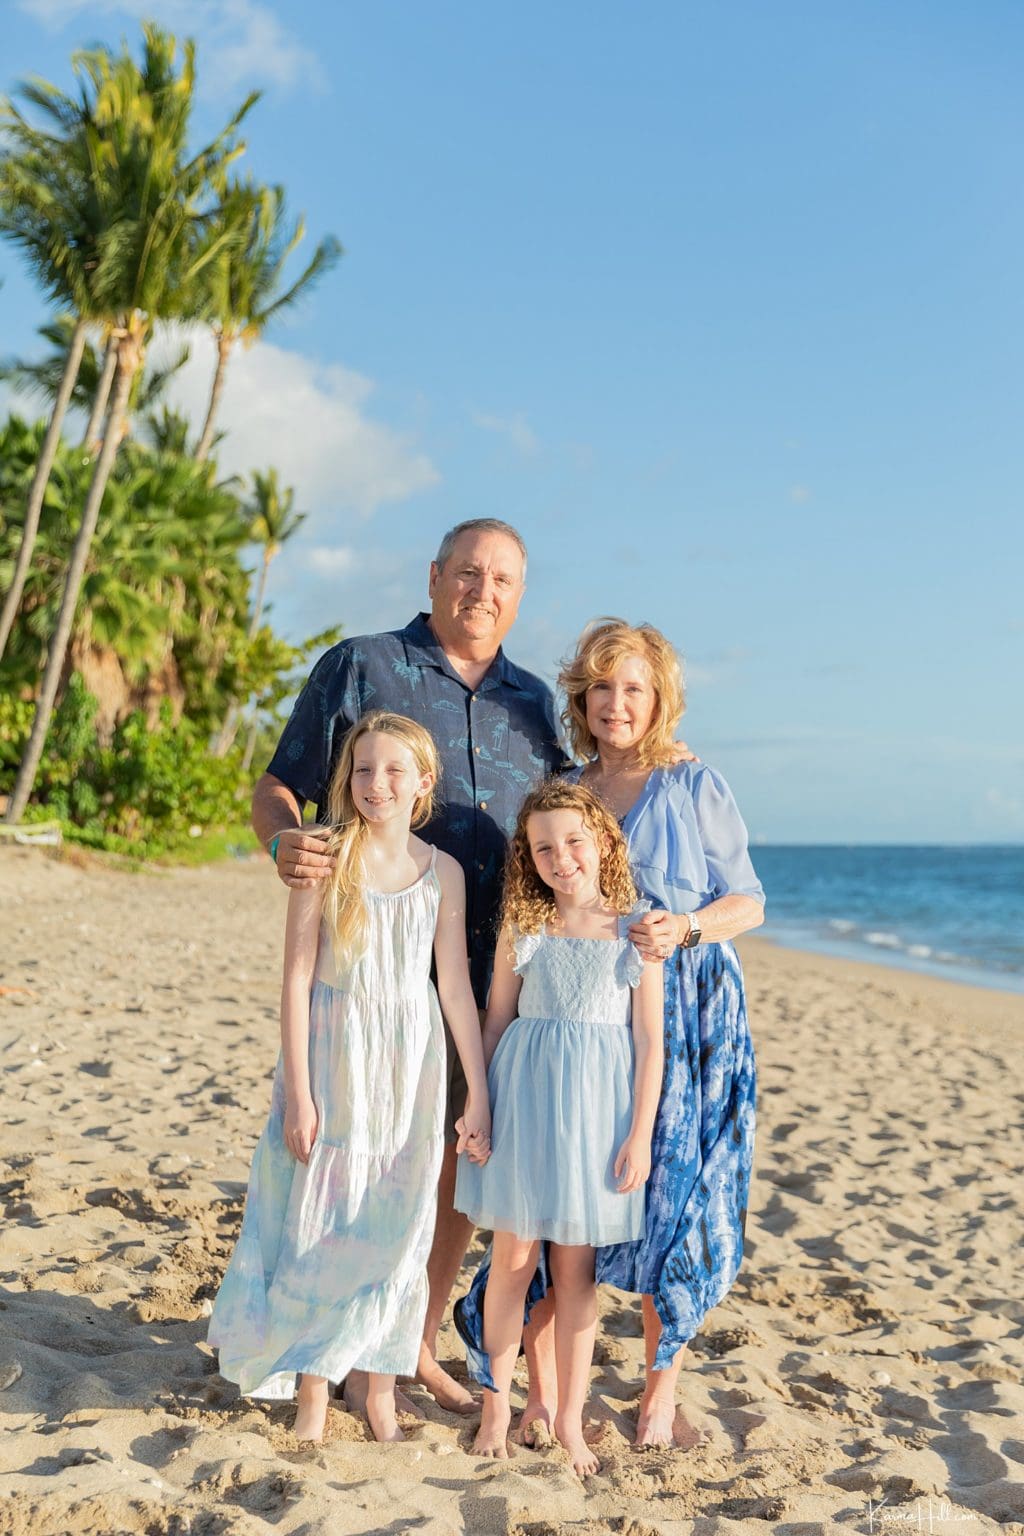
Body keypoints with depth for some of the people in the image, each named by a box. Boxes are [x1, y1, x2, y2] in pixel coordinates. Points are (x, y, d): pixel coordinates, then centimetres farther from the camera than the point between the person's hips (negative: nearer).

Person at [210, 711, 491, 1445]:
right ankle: (313, 1393, 21)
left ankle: (382, 1391, 24)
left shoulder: (443, 872, -1)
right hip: (334, 1055, -2)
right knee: (320, 1224, 4)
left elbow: (456, 987, 2)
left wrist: (479, 1094, 2)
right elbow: (298, 977, -8)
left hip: (410, 1067, 2)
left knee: (396, 1226, 9)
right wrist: (297, 1093, -11)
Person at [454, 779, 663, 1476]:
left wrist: (640, 1136, -6)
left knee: (576, 1267, 7)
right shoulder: (523, 927, 1)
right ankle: (498, 1402, 24)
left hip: (596, 1105, -1)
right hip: (523, 1096, 1)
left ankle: (570, 1417, 20)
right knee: (513, 1258, 7)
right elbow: (497, 1021, 7)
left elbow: (650, 1041, -3)